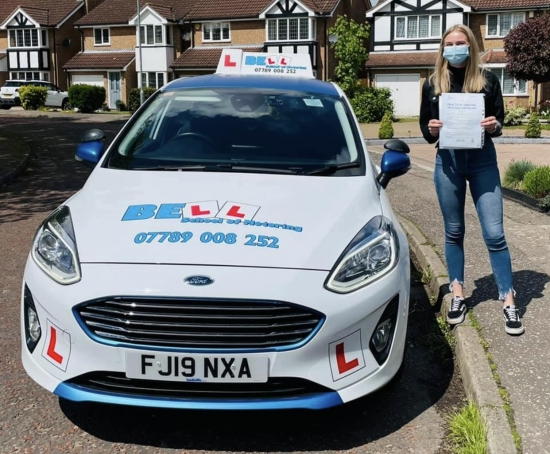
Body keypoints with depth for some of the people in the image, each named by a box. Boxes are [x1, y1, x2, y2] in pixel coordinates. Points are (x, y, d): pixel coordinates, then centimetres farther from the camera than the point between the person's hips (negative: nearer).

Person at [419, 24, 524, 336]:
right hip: (448, 161, 1)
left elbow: (499, 122, 4)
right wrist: (431, 130, -15)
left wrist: (494, 126, -18)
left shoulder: (487, 80, 1)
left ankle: (509, 302, 6)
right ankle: (458, 295, 23)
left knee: (494, 233, -3)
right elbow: (425, 126, 7)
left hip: (483, 160, -1)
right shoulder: (433, 84, 4)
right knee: (454, 232, 10)